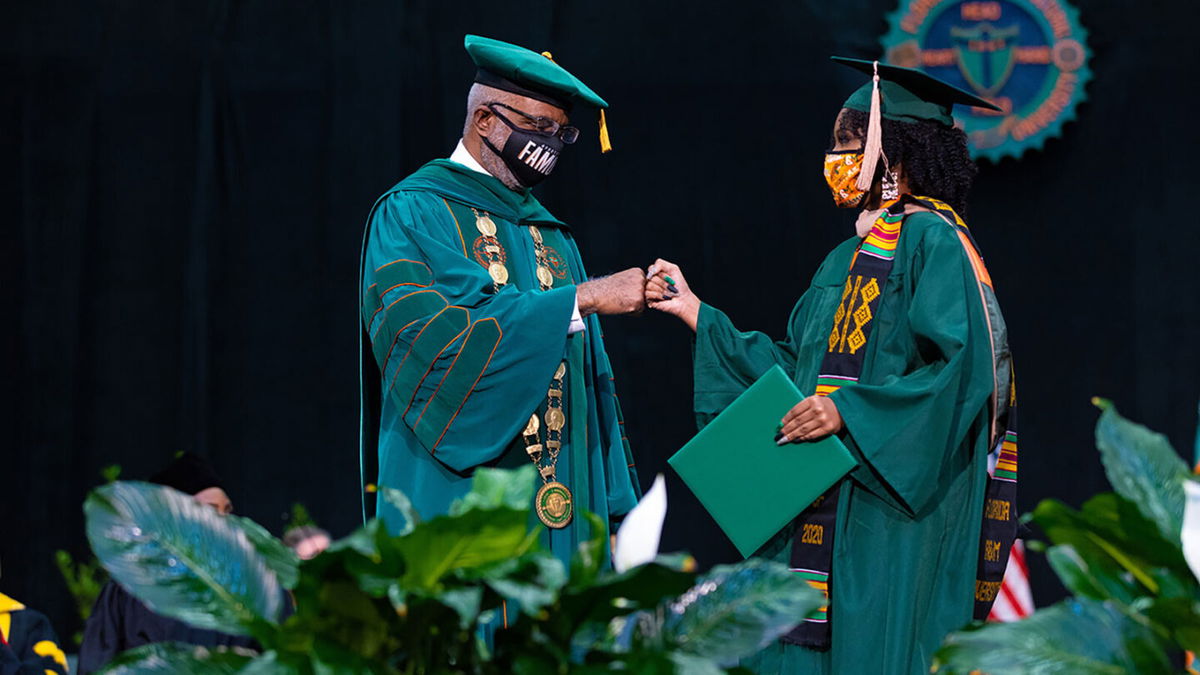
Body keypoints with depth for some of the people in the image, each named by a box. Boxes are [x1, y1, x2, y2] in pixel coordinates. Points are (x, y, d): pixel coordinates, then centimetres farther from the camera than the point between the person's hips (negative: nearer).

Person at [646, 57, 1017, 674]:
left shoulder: (932, 242, -9)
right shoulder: (851, 259, 19)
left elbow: (966, 370, -19)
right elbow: (791, 367, 21)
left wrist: (849, 411, -21)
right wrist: (695, 312, 19)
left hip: (892, 513, -9)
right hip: (821, 517, 9)